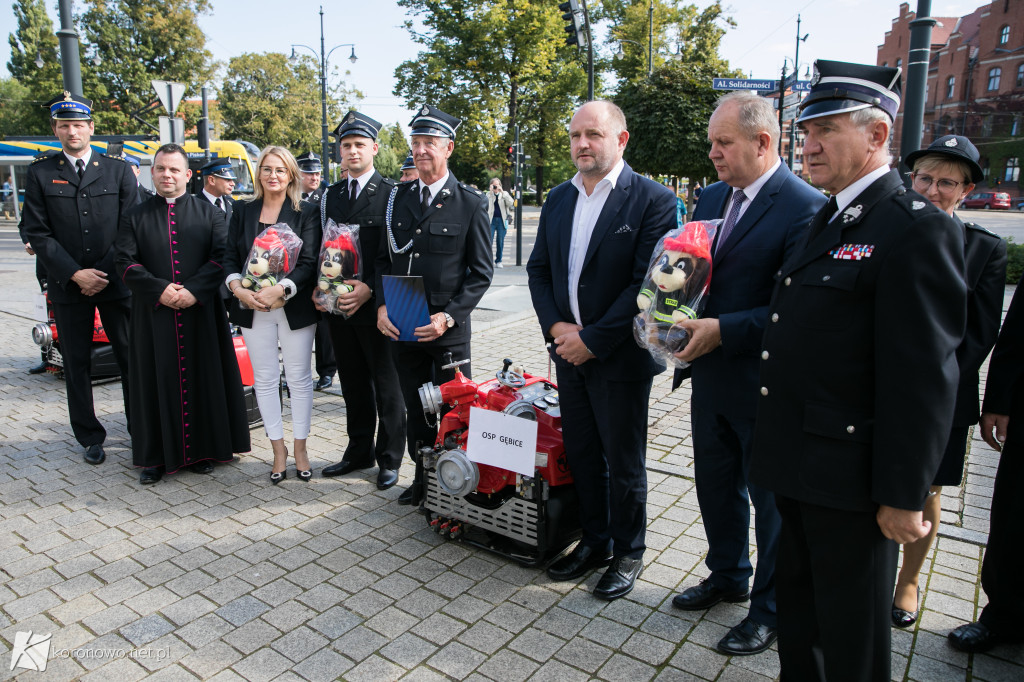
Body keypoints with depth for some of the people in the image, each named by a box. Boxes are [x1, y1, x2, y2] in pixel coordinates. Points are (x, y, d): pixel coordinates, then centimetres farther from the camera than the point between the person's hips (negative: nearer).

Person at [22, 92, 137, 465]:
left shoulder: (118, 170, 6)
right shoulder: (40, 173, 6)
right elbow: (37, 234, 1)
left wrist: (106, 272, -7)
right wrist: (74, 274, -10)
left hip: (116, 282, -1)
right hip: (68, 286, 1)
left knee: (130, 357, 3)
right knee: (76, 364, 8)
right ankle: (90, 438, 20)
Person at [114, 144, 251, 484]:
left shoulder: (209, 213, 7)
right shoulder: (135, 216, 10)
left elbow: (222, 256, -4)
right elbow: (124, 261, 1)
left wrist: (194, 290, -16)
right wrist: (159, 289, -14)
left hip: (201, 313, 0)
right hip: (153, 315, 1)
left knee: (203, 378, 3)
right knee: (157, 382, 4)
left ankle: (203, 448, 15)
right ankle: (157, 455, 13)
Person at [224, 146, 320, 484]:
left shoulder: (306, 213, 1)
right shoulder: (243, 211, 9)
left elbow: (309, 262, -8)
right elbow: (230, 256, 6)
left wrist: (280, 290, -20)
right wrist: (237, 287, -13)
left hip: (294, 307, -2)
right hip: (253, 309, 3)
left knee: (299, 378, 4)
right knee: (264, 379, 7)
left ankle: (300, 448, 18)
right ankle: (278, 449, 19)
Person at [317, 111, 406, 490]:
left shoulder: (392, 194, -5)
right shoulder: (331, 196, 13)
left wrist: (370, 289, -18)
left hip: (376, 306, -5)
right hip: (339, 306, 6)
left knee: (387, 387, 4)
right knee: (353, 384, 16)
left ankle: (389, 459, 17)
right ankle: (359, 451, 30)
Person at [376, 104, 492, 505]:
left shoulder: (470, 204, -4)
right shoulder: (398, 198, 8)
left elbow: (480, 273, -5)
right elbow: (384, 259, 11)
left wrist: (448, 316, -15)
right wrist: (382, 306, -4)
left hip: (447, 330, -4)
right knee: (415, 409, 15)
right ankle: (423, 477, 32)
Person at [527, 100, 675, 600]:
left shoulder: (653, 200, -11)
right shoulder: (558, 199, 8)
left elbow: (647, 283, -17)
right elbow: (538, 269, 10)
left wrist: (592, 339, -17)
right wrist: (555, 326, -5)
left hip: (618, 356, -6)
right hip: (569, 351, 6)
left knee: (623, 463, 8)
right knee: (580, 454, 16)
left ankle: (627, 554, 28)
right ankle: (594, 540, 36)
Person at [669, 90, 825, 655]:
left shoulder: (804, 206, -17)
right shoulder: (713, 197, 8)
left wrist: (724, 330, -26)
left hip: (764, 385, -7)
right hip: (710, 376, 7)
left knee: (771, 499, 11)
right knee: (715, 485, 21)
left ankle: (769, 608, 32)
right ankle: (728, 576, 45)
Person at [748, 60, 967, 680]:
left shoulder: (916, 228, -17)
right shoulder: (830, 219, 11)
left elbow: (924, 379, -20)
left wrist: (903, 496, -18)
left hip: (849, 475, -8)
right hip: (799, 464, 9)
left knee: (851, 631, 12)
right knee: (798, 602, 24)